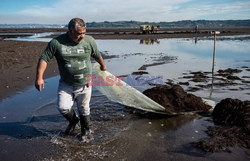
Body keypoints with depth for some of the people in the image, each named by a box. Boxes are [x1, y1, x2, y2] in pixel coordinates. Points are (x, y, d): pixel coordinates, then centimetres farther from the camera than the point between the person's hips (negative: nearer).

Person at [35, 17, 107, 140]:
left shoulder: (89, 41, -7)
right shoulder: (56, 42, -13)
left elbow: (97, 55, 11)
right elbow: (44, 59, -9)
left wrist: (103, 65, 27)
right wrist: (39, 77, -18)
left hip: (84, 85, 1)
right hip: (66, 84, 0)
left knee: (84, 109, 11)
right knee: (63, 107, -9)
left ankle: (85, 129, 37)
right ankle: (73, 121, 26)